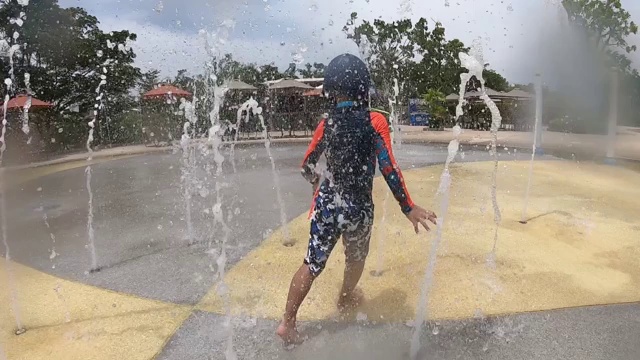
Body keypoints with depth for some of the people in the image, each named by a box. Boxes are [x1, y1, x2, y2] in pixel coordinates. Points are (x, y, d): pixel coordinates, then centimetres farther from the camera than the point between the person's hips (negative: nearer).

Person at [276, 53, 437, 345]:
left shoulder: (327, 124, -2)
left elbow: (307, 165, 5)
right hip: (358, 208, -2)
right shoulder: (375, 121, -11)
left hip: (326, 204, 2)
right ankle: (346, 299, 49)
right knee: (355, 258, 25)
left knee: (312, 264, 12)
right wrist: (409, 207, -12)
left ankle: (287, 323, 14)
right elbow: (388, 168, -17)